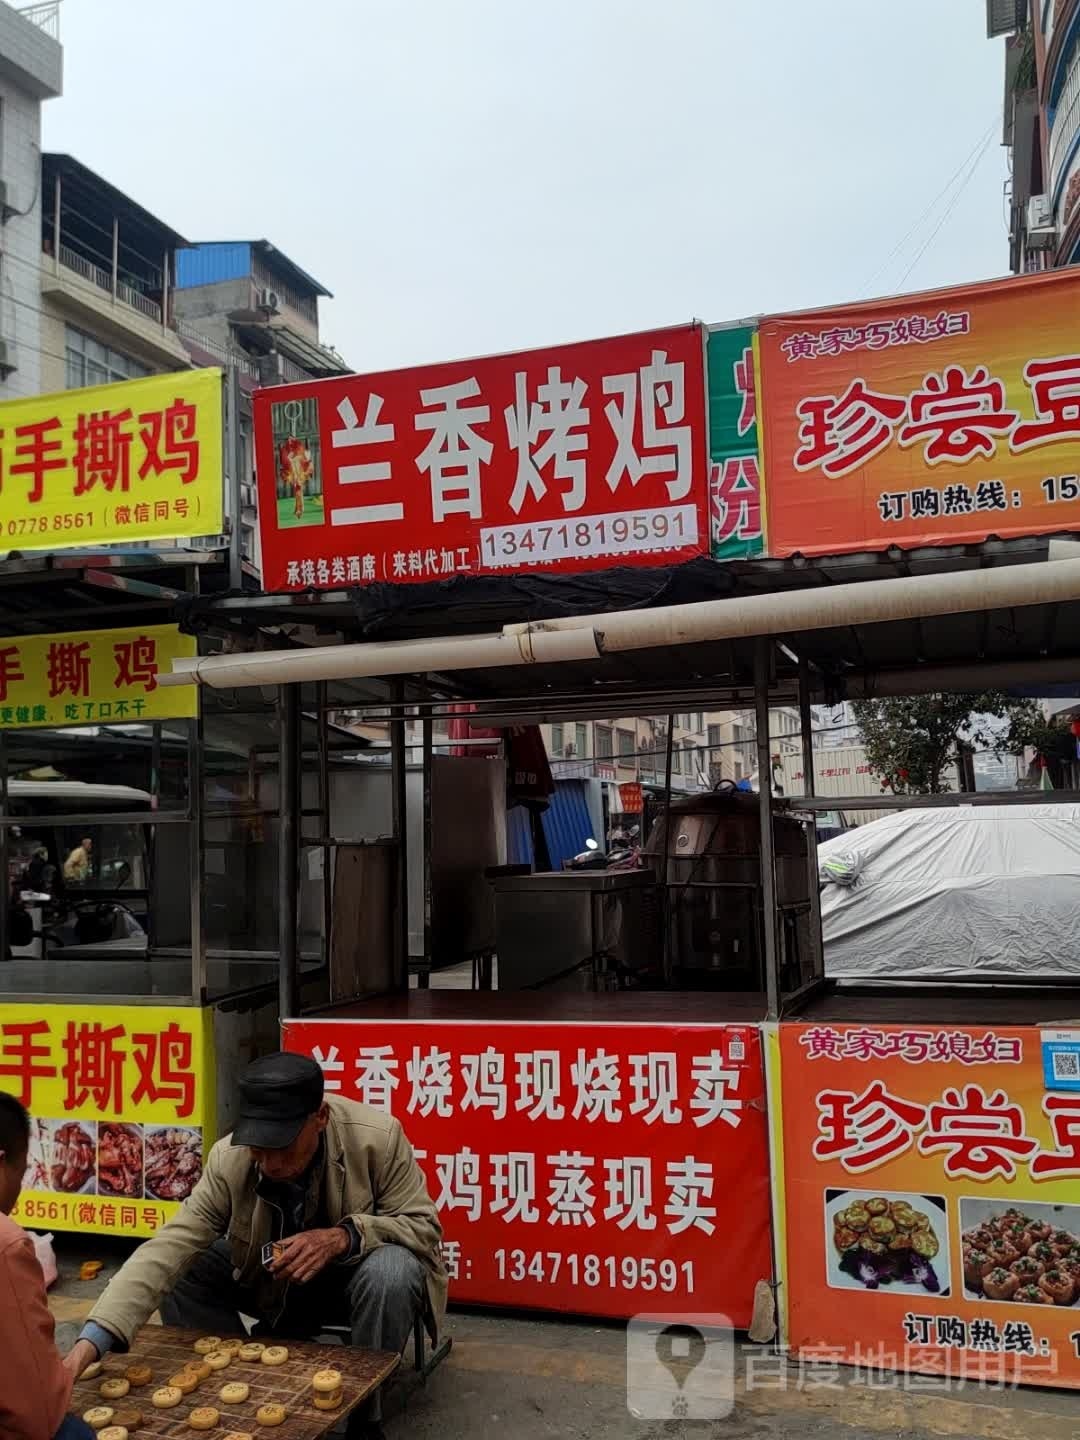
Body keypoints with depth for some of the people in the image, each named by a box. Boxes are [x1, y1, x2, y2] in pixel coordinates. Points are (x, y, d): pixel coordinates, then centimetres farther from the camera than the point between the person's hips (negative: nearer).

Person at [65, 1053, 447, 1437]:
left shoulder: (379, 1138, -30)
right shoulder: (229, 1158, -25)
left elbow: (425, 1227, -21)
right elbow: (169, 1248, -29)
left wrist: (344, 1236, -39)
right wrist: (90, 1343, -41)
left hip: (355, 1272, -2)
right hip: (273, 1283, 2)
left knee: (391, 1270, -35)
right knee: (178, 1272, -17)